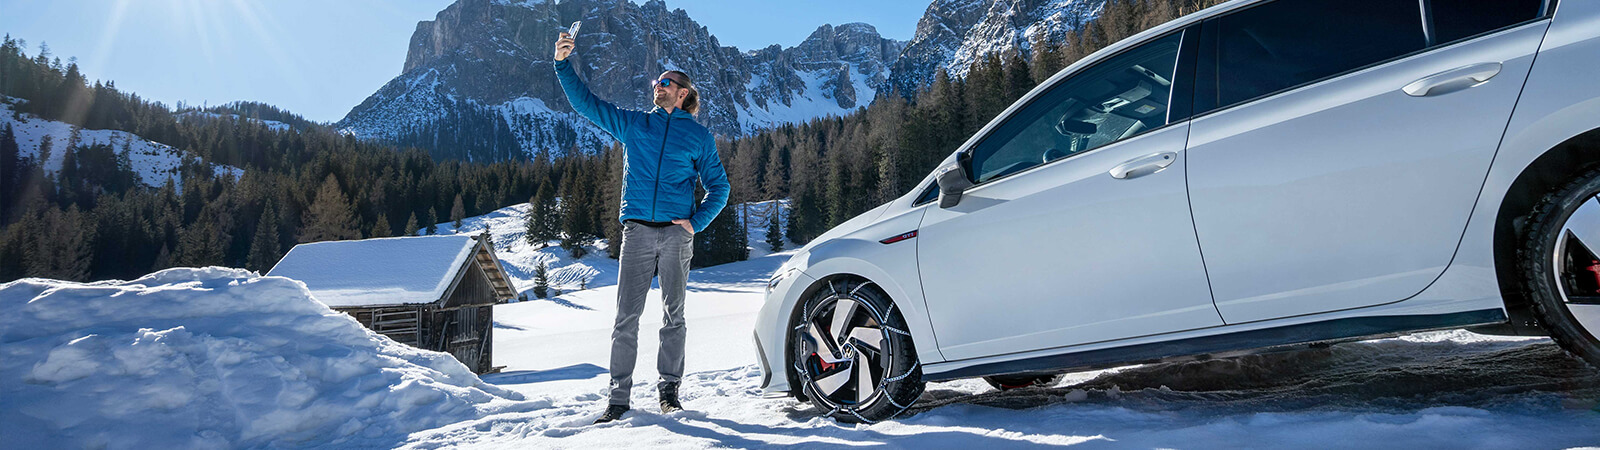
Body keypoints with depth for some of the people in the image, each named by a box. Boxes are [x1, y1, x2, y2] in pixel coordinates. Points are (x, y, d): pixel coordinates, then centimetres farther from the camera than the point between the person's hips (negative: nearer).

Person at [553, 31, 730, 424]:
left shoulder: (699, 136, 11)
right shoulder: (633, 123, 15)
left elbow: (718, 187, 11)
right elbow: (586, 103, 12)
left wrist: (696, 222, -3)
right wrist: (563, 64, 0)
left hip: (676, 233, -1)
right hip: (637, 230, 1)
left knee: (674, 314, 3)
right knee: (626, 316, -3)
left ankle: (669, 390, 14)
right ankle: (619, 397, 1)